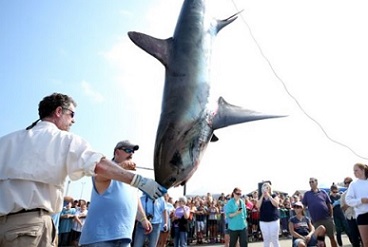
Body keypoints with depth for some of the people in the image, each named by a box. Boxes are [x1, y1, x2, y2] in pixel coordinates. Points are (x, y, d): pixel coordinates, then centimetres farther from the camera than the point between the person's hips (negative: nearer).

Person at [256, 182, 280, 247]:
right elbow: (258, 206, -6)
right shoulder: (261, 198, 10)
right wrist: (262, 196, -8)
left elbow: (276, 204, -15)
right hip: (263, 221, 3)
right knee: (266, 239, 7)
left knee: (274, 239, 1)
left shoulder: (274, 196, 2)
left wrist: (269, 196, -14)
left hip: (274, 220, -2)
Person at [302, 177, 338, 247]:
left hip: (327, 218, 0)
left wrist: (331, 216, 1)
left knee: (332, 237, 6)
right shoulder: (307, 194, 3)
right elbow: (303, 206, 3)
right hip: (316, 220, 0)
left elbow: (329, 205, 7)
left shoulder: (323, 192, 4)